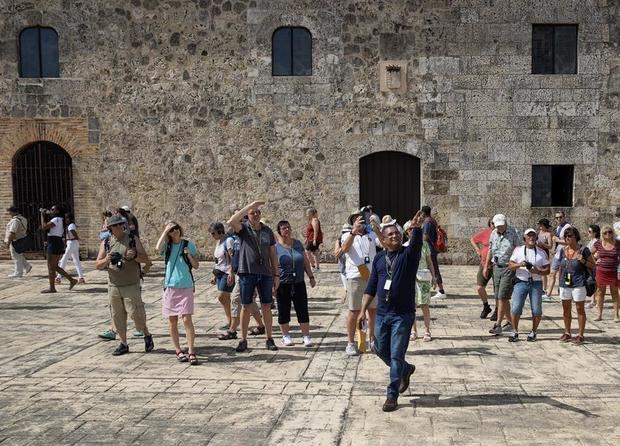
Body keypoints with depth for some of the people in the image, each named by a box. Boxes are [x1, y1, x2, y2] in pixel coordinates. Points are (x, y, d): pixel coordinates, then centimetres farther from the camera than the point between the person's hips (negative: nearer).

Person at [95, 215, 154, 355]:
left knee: (136, 314, -7)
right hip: (113, 286, 3)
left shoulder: (133, 239, -1)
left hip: (131, 286, -3)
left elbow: (146, 259, -3)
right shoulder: (106, 243, 4)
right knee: (118, 317, 7)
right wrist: (106, 260, -20)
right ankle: (123, 344, 20)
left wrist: (135, 256, -23)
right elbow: (97, 265, 2)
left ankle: (147, 336, 18)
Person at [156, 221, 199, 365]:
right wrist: (165, 231, -14)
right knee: (172, 321, 6)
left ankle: (191, 352, -4)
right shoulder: (167, 246, 4)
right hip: (170, 287, 2)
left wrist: (189, 255, -13)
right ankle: (179, 351, 17)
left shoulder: (189, 244, 3)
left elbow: (196, 266, 4)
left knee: (187, 319, -8)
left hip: (186, 286, -2)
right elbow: (158, 248, -20)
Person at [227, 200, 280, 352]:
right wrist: (249, 206, -24)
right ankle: (243, 340, 14)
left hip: (265, 274, 3)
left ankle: (269, 339, 19)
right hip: (247, 273, -3)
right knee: (246, 306, 5)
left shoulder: (267, 230, 8)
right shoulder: (243, 228, -1)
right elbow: (231, 222, -25)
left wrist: (276, 275, 7)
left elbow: (273, 254, 10)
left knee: (266, 306, 8)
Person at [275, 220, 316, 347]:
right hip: (283, 284, -3)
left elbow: (305, 261, 13)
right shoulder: (276, 247, -3)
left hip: (299, 283, 3)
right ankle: (286, 336, 20)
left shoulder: (298, 244, 8)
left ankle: (306, 336, 7)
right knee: (284, 311, 6)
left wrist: (311, 277, 10)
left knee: (303, 310, 1)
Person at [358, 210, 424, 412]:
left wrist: (416, 228, -49)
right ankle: (406, 369, 42)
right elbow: (371, 287, 10)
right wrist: (363, 310, 6)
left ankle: (392, 396, 11)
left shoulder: (409, 254, -4)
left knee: (396, 356, -1)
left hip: (403, 315, -5)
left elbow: (417, 242, -28)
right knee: (381, 351, 15)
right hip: (382, 314, 5)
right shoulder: (379, 258, 7)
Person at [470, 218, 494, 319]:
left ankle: (497, 311, 19)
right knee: (480, 288, 2)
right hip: (485, 264, 3)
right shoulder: (485, 232, -1)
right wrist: (477, 250, 4)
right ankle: (486, 307, 27)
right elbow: (472, 239, 16)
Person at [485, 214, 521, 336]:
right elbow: (490, 250, 19)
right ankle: (509, 322, 23)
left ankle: (498, 325, -7)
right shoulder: (493, 234, 7)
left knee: (502, 297, -10)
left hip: (509, 268, -6)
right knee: (501, 297, 11)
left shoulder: (513, 233, -10)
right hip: (497, 267, 6)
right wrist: (486, 266, 20)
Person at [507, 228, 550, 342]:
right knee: (516, 308, -8)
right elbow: (510, 266, 3)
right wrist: (519, 264, -17)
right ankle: (515, 332, 7)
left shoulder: (542, 252, 9)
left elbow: (547, 270, 5)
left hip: (536, 283, 1)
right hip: (521, 282, -1)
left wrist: (537, 271, -14)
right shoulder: (518, 250, 8)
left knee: (536, 310, 0)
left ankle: (533, 332, 18)